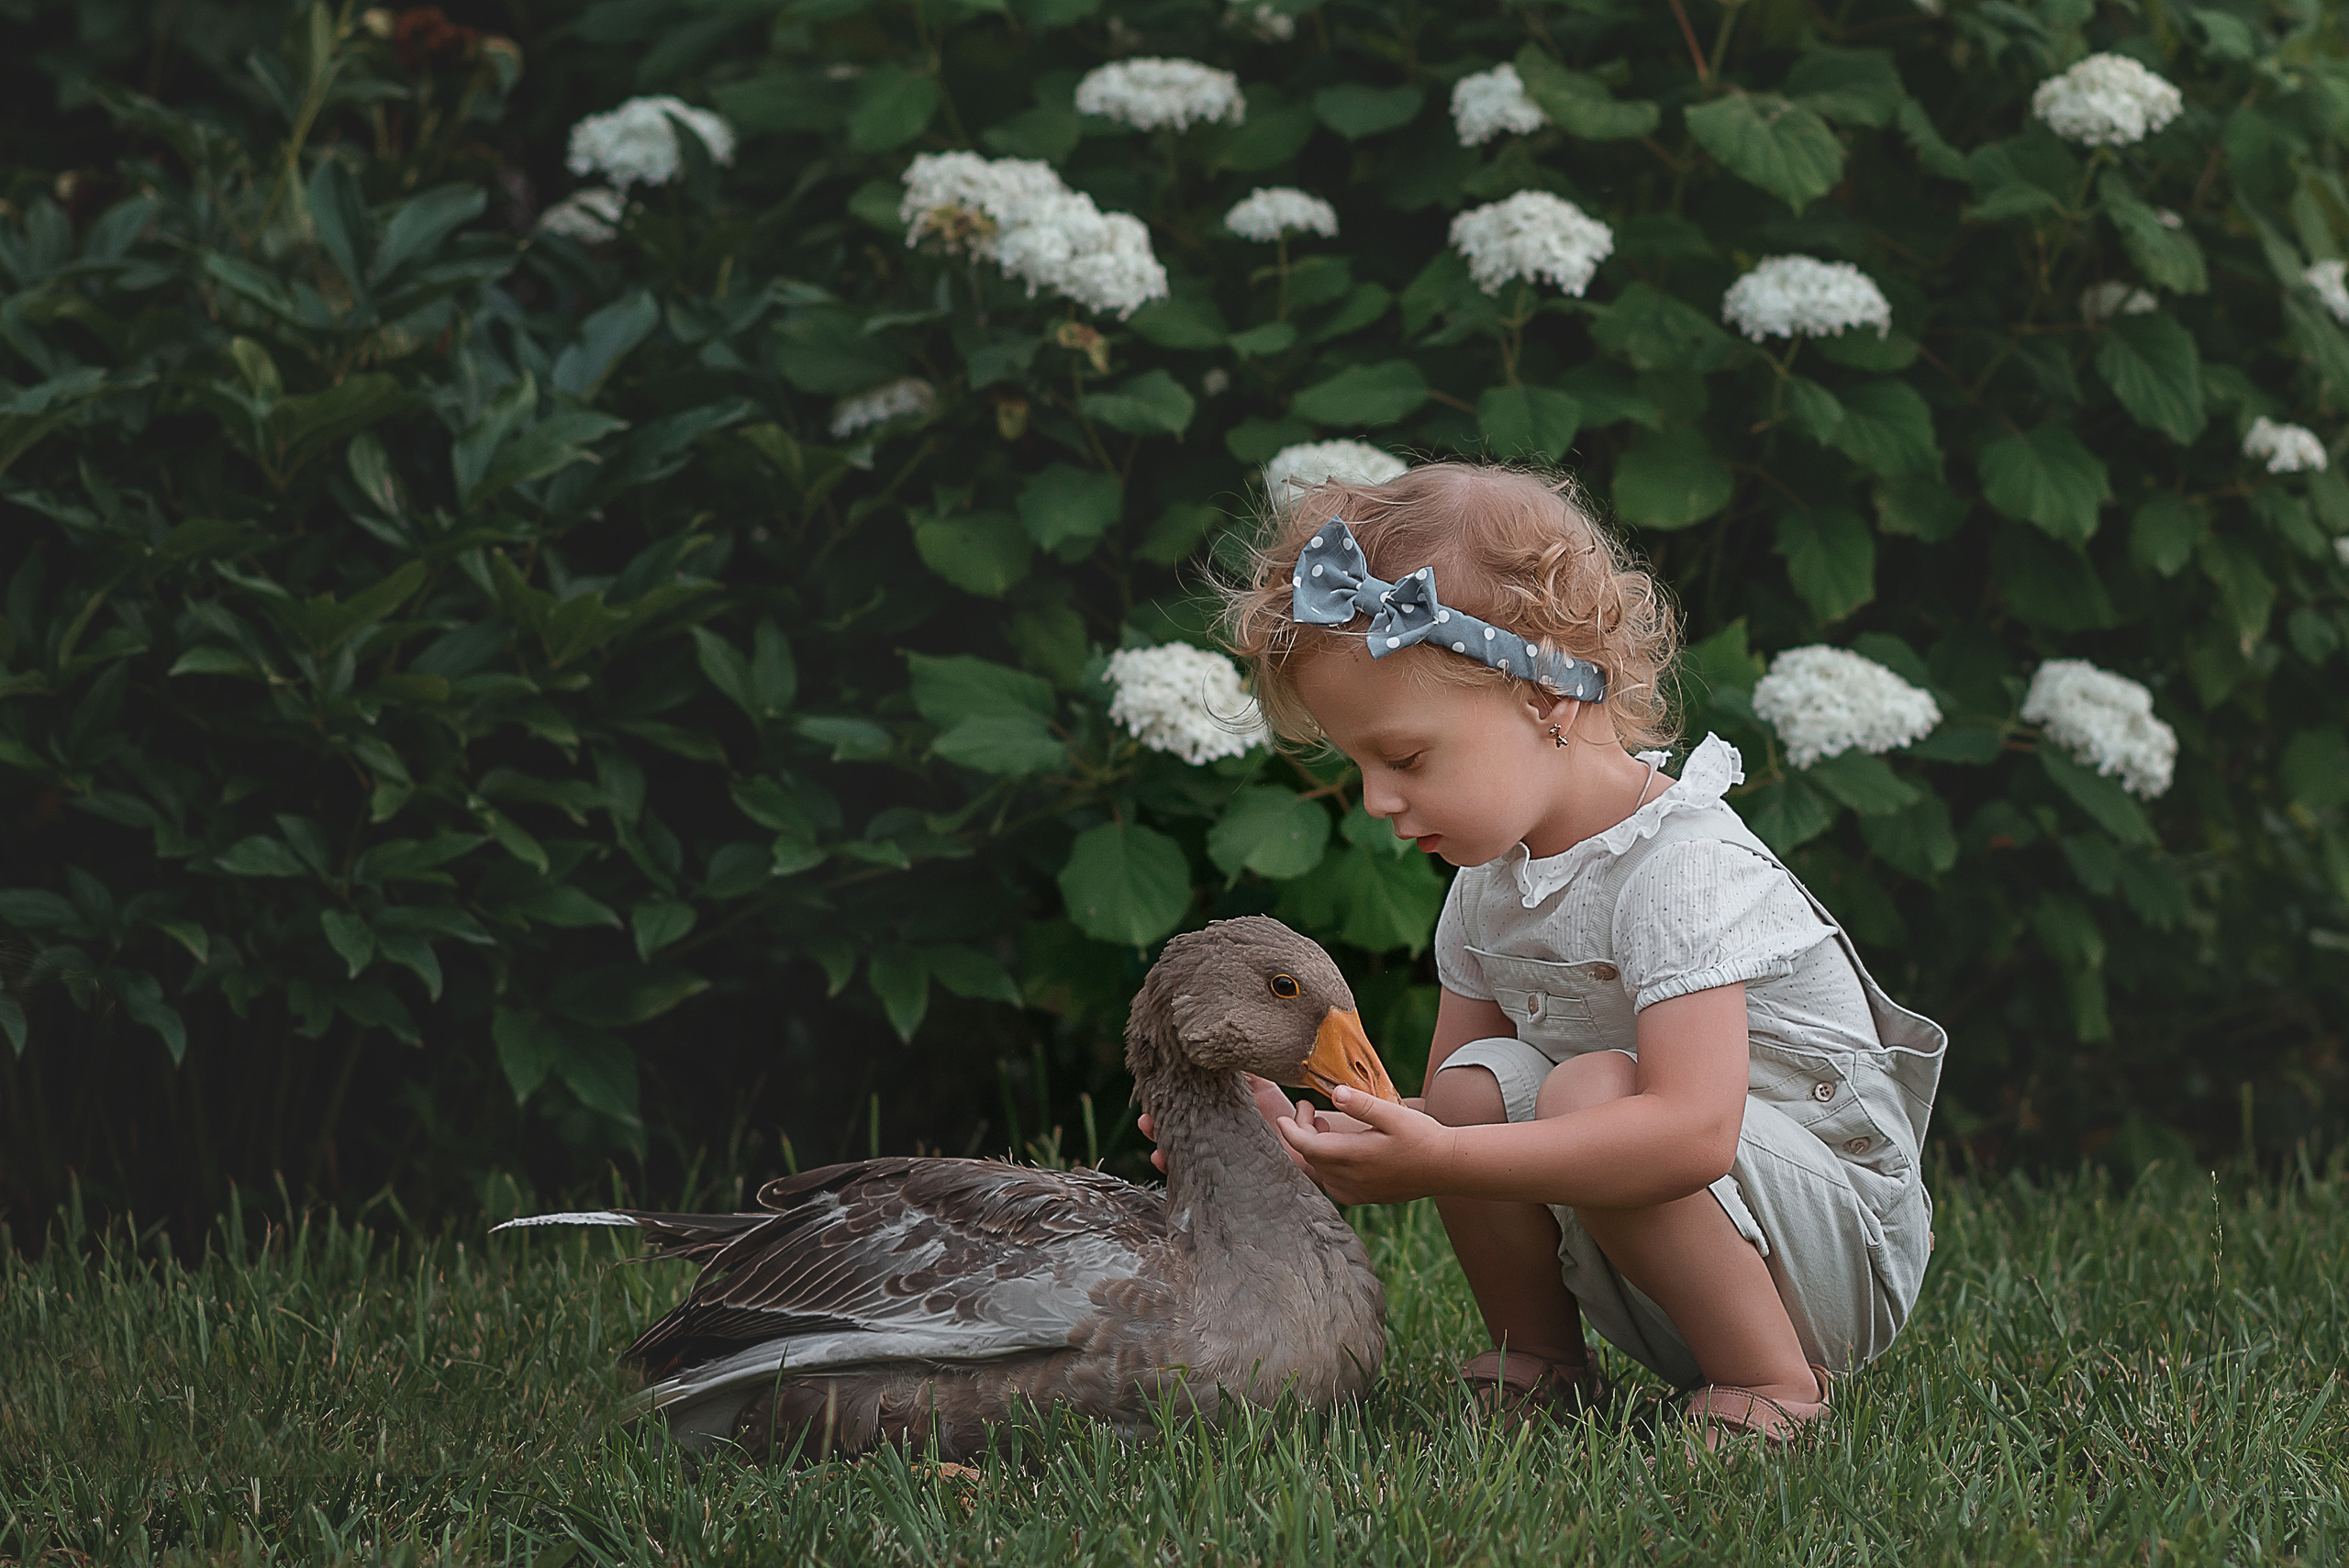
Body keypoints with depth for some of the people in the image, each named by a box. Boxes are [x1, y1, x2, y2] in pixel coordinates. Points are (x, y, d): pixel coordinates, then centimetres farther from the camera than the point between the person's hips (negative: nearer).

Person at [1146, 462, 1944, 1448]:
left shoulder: (1676, 866, -24)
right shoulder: (1488, 881, 4)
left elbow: (1693, 1132, -37)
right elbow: (1442, 1134, 8)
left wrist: (1442, 1163, -41)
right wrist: (1320, 1145, -13)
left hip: (1846, 1247, -8)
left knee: (1590, 1090, -29)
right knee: (1478, 1082, -13)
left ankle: (1772, 1384, -19)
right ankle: (1539, 1365, 3)